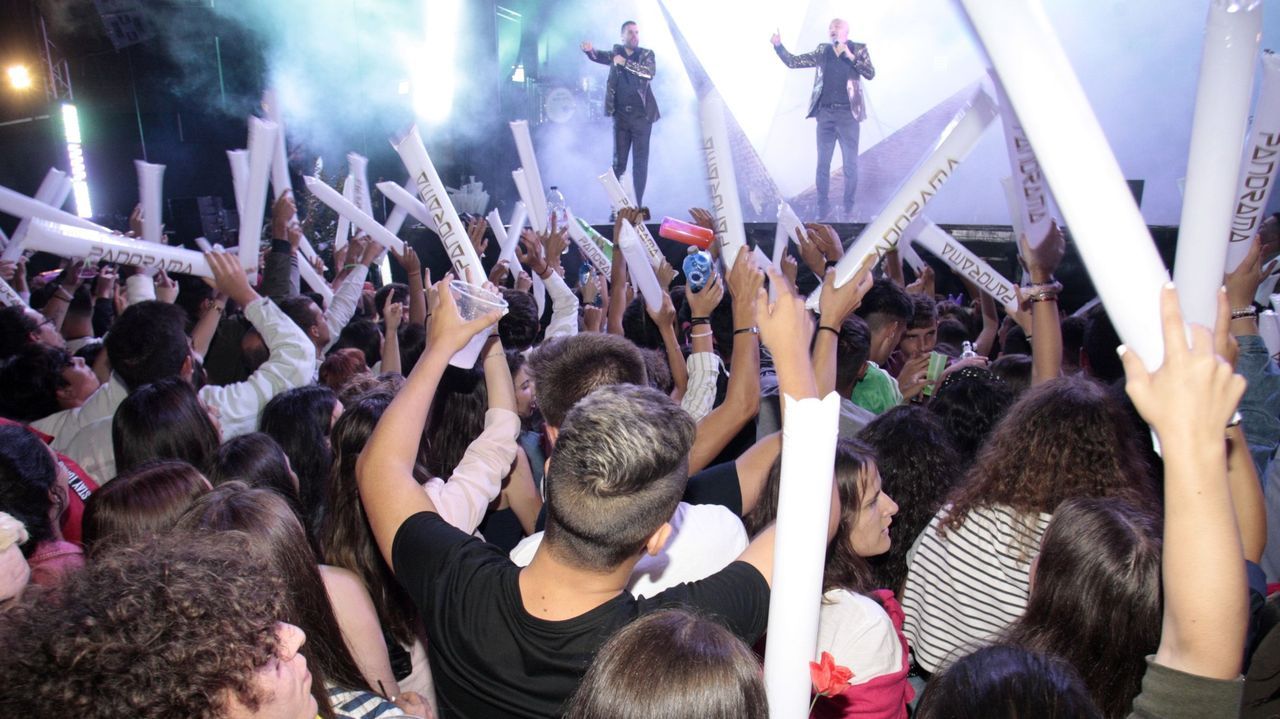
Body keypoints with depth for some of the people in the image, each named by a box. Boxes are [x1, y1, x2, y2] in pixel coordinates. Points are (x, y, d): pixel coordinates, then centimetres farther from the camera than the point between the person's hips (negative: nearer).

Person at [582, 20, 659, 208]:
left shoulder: (647, 54, 5)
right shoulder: (616, 53, 10)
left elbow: (650, 71, -12)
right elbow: (600, 56, -3)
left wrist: (625, 62, -22)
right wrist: (590, 50, -26)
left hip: (642, 115, -1)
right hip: (621, 115, 1)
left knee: (641, 162, -1)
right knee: (618, 162, 1)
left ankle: (639, 206, 2)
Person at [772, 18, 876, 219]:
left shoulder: (858, 49, 2)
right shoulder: (822, 51, 8)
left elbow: (870, 73, -10)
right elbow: (793, 62, 5)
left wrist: (850, 56, -17)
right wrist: (778, 45, -9)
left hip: (848, 115, -2)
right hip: (825, 114, 2)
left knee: (850, 165, 3)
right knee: (822, 164, 6)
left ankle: (849, 209, 12)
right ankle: (823, 207, 17)